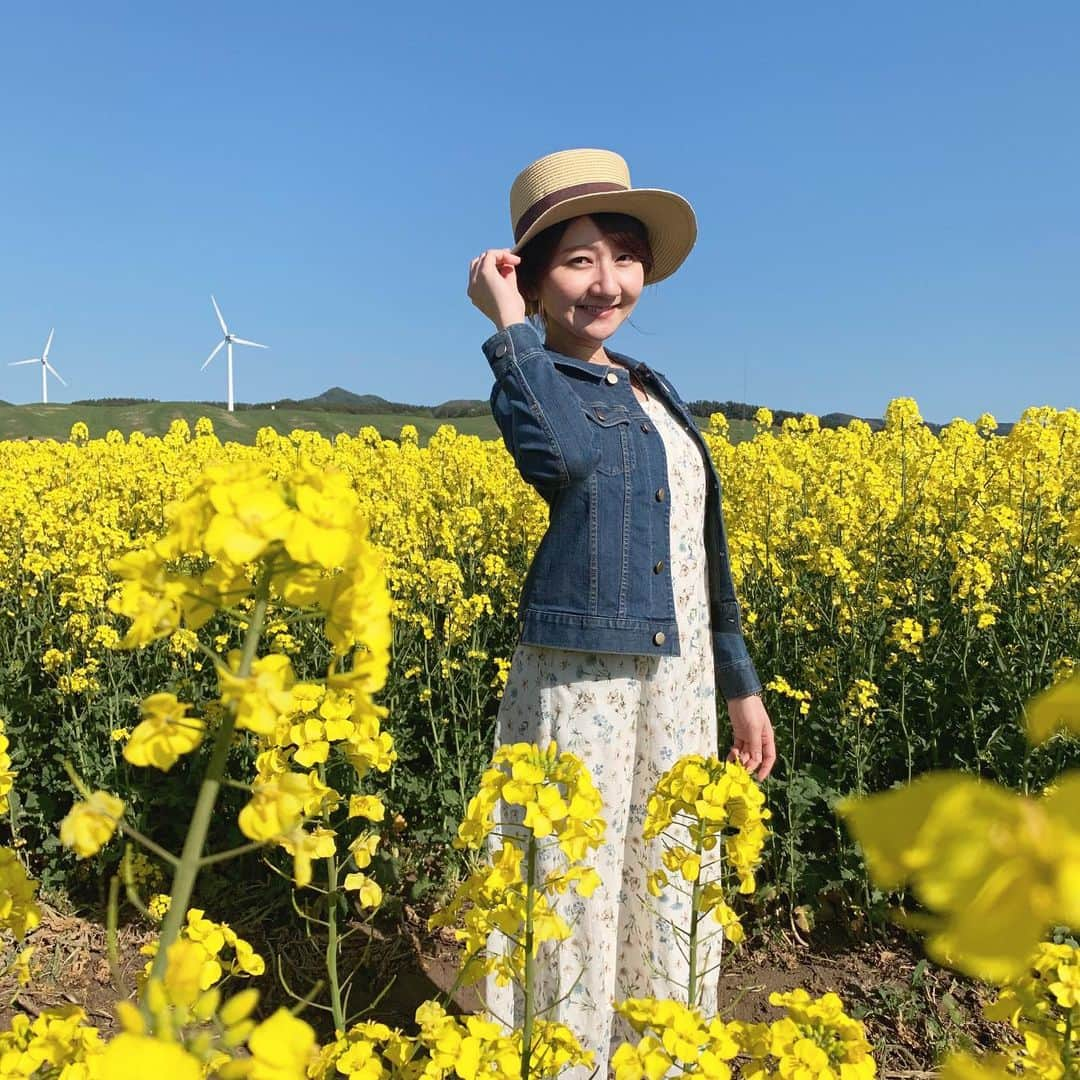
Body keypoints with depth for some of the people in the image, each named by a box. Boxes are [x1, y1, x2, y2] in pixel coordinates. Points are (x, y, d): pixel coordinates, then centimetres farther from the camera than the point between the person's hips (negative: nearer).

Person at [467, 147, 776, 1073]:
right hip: (580, 684, -7)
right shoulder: (525, 378, -5)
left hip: (680, 688, 7)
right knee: (572, 900, 3)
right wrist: (509, 325, -19)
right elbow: (564, 455, -31)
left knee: (669, 898, 16)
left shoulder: (658, 392, 15)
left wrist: (740, 682, 18)